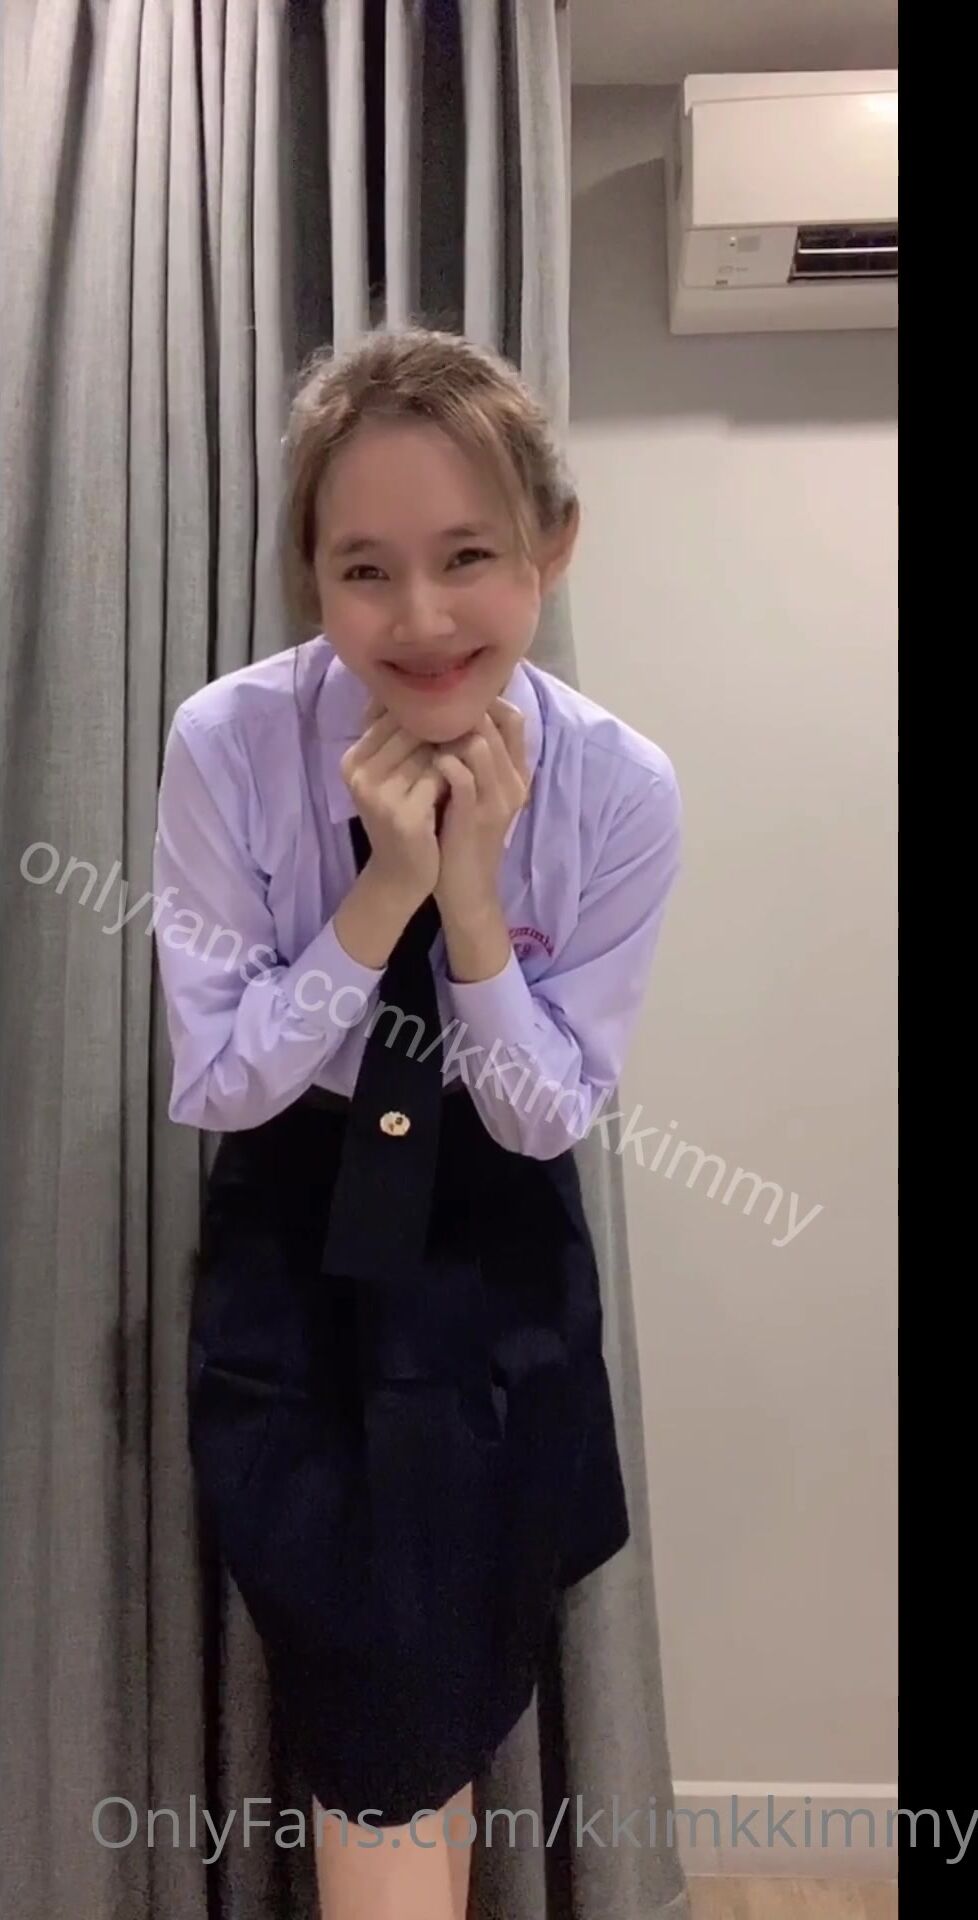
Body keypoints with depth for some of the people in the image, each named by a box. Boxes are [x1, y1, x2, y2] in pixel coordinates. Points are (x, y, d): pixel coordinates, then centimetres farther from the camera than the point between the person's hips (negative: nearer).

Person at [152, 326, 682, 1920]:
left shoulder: (621, 789, -18)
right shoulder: (228, 746, -21)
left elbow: (550, 1117, -12)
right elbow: (212, 1085, -15)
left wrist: (470, 891, -27)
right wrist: (383, 888, -28)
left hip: (497, 1248, 1)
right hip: (293, 1242, -1)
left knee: (455, 1707, 16)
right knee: (372, 1718, 8)